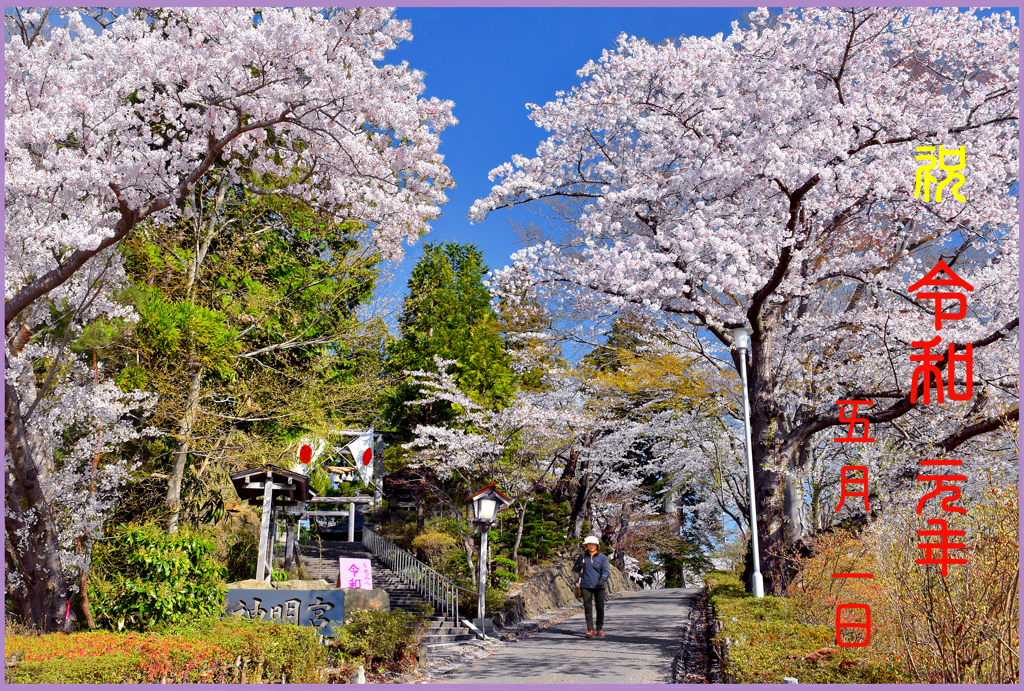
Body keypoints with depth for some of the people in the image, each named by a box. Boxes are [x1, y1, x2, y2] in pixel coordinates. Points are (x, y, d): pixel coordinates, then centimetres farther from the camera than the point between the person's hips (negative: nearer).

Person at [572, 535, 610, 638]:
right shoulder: (583, 556, 10)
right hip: (586, 586, 1)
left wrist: (603, 579, -27)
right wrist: (580, 566, -8)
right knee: (587, 607, -5)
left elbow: (606, 570, -6)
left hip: (599, 586, 0)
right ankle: (590, 630, 0)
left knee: (600, 608, 3)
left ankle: (600, 629, 19)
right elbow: (575, 568, 16)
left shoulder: (602, 557, 4)